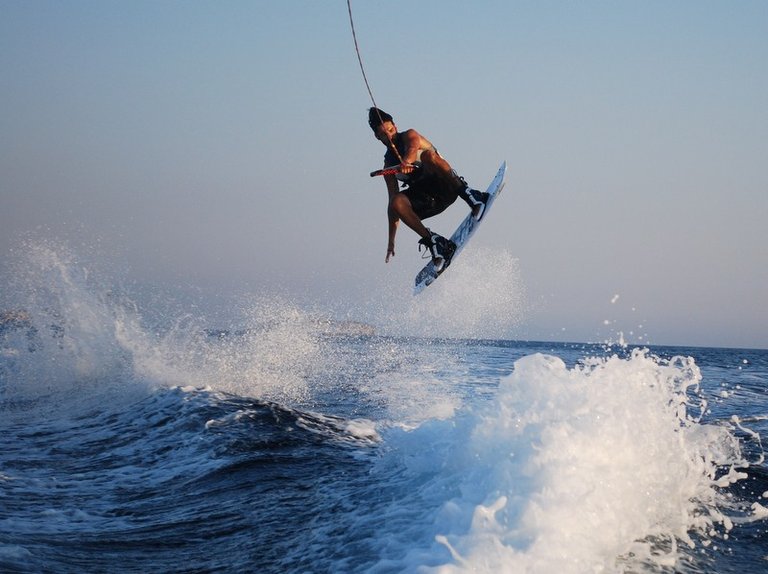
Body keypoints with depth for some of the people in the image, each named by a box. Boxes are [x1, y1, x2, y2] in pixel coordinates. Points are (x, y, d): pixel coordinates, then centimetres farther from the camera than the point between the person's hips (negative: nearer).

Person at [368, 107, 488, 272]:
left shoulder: (409, 135, 4)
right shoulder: (388, 164, 16)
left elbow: (413, 146, -23)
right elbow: (393, 199, 14)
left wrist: (406, 162, -49)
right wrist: (391, 241, 8)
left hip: (444, 186, -4)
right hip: (425, 200, 4)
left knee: (428, 155, -33)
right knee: (397, 202, -28)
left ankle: (469, 195, -36)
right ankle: (432, 240, -27)